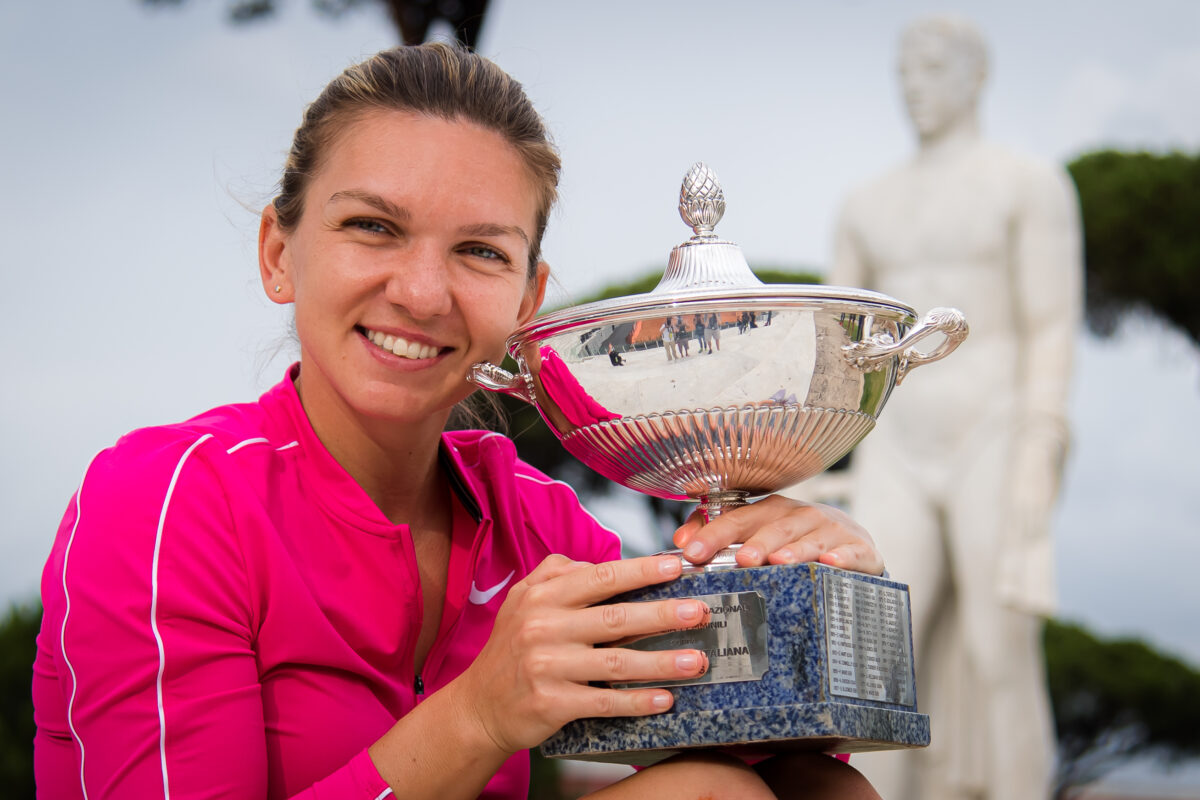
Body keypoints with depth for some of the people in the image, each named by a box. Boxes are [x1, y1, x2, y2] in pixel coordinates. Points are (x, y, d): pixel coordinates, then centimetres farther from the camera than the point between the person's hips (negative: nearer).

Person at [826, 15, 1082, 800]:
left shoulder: (1032, 184, 1)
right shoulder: (870, 206, 17)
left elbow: (1054, 331, -7)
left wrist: (1036, 464, -17)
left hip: (994, 446, -4)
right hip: (897, 458, 5)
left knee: (999, 668, -6)